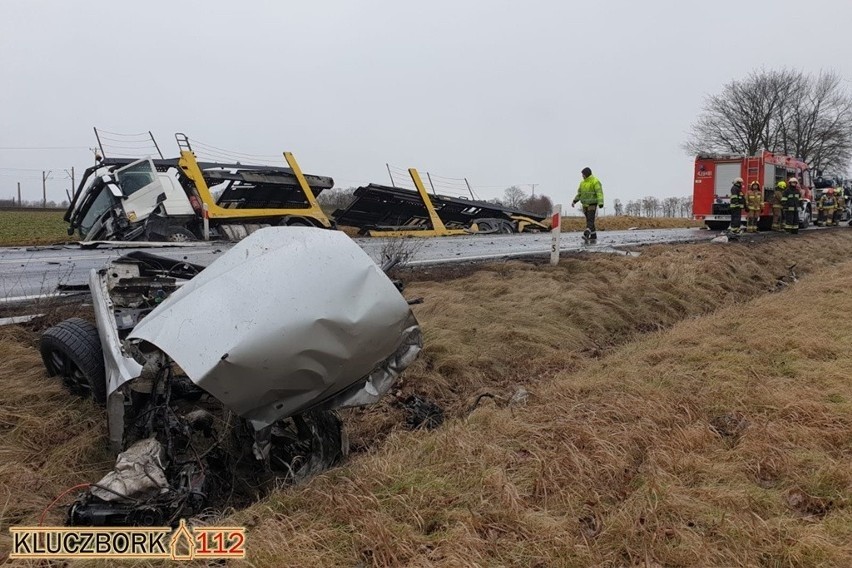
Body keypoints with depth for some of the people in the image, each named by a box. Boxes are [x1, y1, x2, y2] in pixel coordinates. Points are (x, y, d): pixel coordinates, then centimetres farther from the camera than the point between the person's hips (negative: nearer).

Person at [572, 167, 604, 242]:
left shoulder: (595, 182, -13)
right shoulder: (582, 182, 10)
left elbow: (599, 193, -22)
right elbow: (579, 193, 14)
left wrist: (600, 203, -34)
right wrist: (574, 201, -1)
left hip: (592, 205, -7)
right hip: (585, 205, 7)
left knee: (590, 220, -16)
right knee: (589, 221, 8)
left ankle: (586, 235, -28)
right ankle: (593, 237, 13)